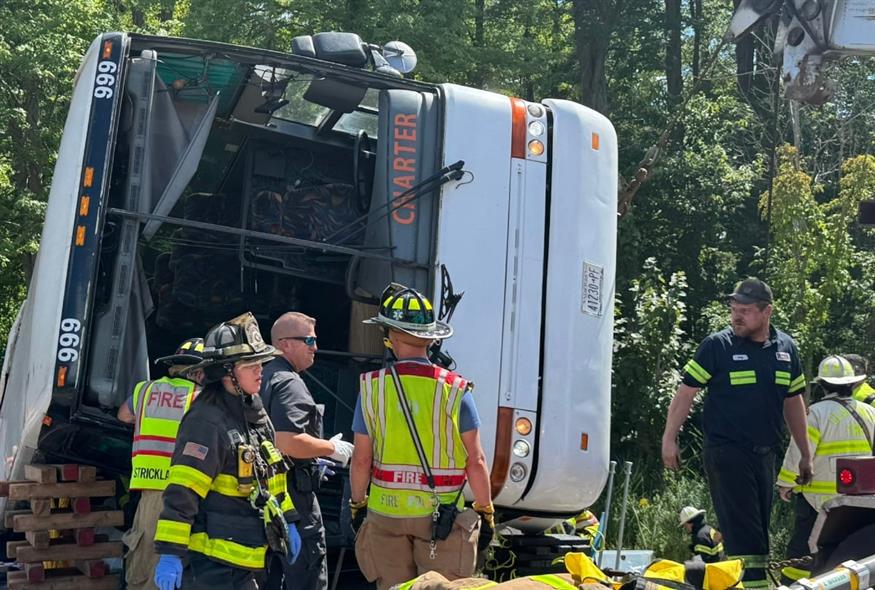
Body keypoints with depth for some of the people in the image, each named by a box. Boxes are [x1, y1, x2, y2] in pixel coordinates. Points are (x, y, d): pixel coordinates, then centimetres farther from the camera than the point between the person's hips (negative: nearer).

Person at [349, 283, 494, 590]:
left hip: (385, 511, 2)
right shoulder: (455, 388, -8)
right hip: (441, 515, -2)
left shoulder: (372, 386, -4)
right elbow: (475, 461, -7)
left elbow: (361, 460, 0)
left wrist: (357, 505, 14)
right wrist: (485, 512, 4)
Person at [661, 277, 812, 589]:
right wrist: (669, 439, -8)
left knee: (758, 529, 11)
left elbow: (793, 402, 16)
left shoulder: (786, 348, 9)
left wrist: (805, 454, 17)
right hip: (726, 454, -5)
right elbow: (686, 392, -4)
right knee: (742, 532, -8)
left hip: (765, 455, 5)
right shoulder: (717, 345, -5)